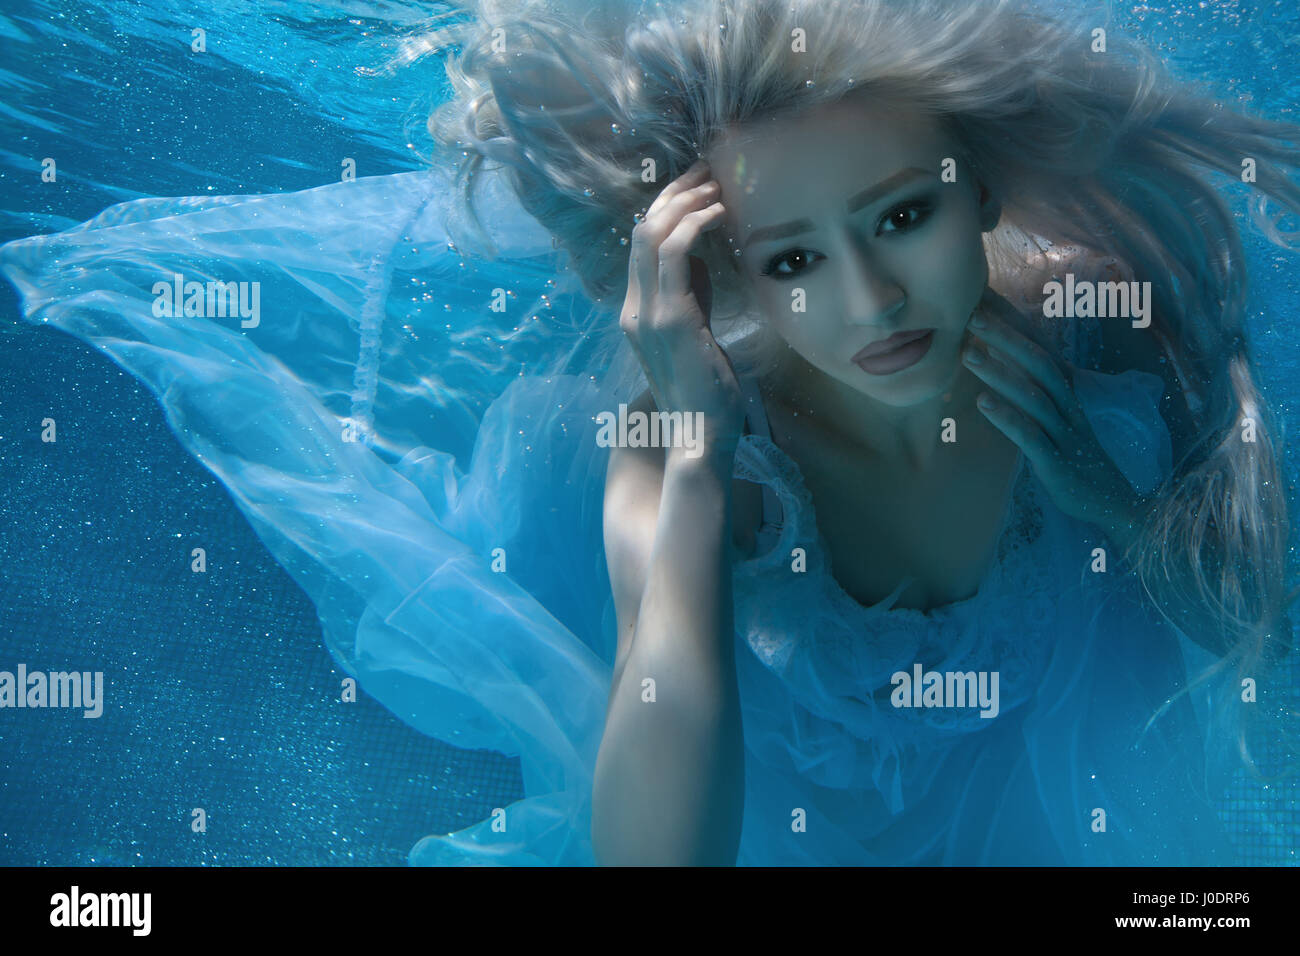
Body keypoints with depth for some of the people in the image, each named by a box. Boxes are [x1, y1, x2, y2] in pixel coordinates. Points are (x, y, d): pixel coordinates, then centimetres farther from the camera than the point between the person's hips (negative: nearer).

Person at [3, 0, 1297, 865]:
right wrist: (693, 451, -47)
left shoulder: (1097, 333, -25)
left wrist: (1114, 493, -32)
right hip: (773, 822, -4)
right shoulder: (688, 443, -32)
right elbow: (656, 852, -43)